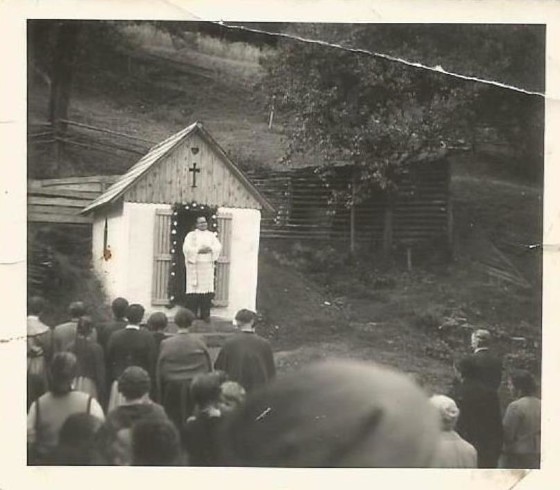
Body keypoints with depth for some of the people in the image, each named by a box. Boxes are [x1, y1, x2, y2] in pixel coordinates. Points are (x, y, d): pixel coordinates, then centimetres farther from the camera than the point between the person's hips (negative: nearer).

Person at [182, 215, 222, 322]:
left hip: (208, 266, 3)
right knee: (193, 289, -7)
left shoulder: (211, 235, 15)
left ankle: (205, 314, 4)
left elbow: (218, 247, 4)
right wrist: (199, 250, -17)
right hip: (194, 265, -3)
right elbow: (186, 248, -7)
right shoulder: (191, 235, 5)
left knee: (207, 290, -2)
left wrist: (210, 249, -15)